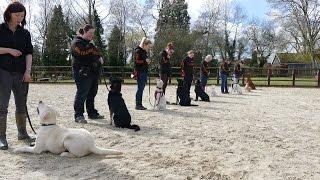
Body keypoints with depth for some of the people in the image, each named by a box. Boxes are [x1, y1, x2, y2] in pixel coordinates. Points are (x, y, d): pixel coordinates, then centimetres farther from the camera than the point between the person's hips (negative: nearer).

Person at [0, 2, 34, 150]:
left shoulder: (25, 33, 11)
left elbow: (29, 53, 5)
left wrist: (28, 71, -6)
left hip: (21, 73, 3)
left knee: (22, 105, 9)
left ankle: (22, 133, 22)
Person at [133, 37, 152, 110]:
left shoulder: (145, 52, 19)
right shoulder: (138, 51, -8)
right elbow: (136, 61, -16)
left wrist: (147, 62, 15)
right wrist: (145, 61, -21)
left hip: (144, 72, 9)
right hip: (140, 72, -9)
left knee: (141, 88, 9)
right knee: (140, 88, -8)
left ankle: (140, 104, 14)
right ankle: (137, 105, -3)